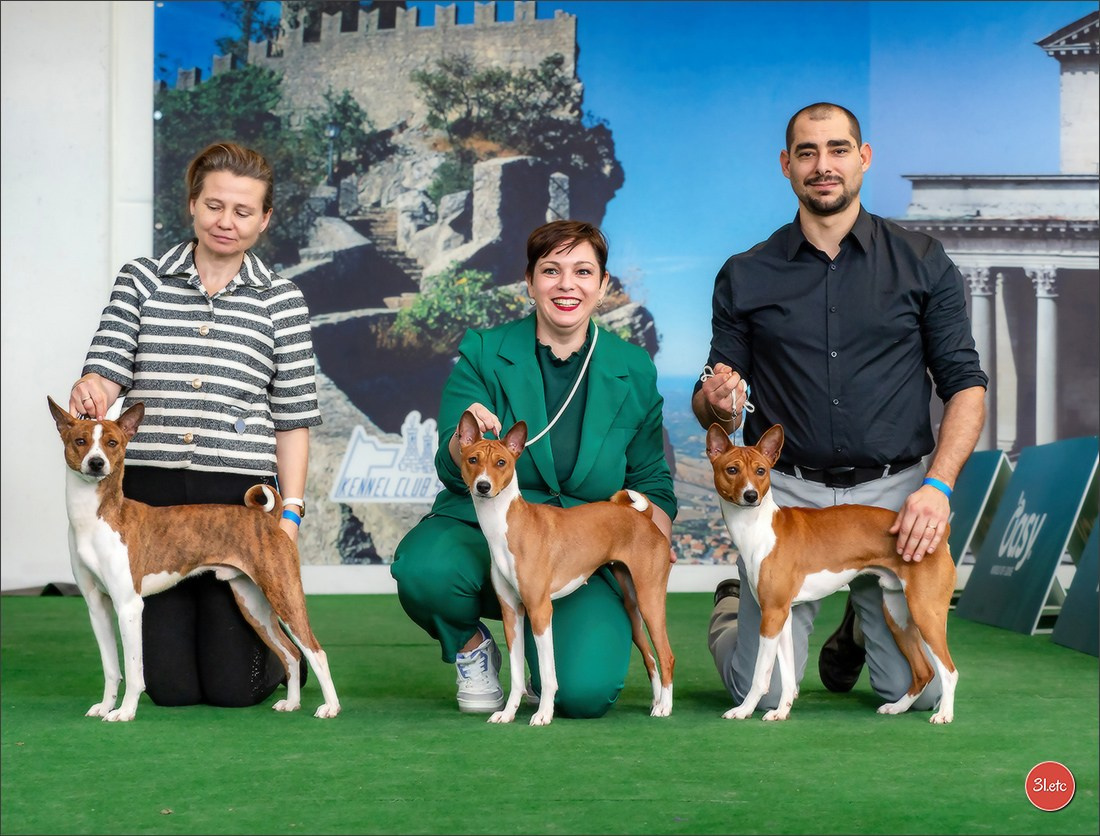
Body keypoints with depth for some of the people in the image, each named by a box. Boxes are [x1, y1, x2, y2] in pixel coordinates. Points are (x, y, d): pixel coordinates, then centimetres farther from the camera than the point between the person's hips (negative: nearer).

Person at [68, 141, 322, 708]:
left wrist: (290, 511, -2)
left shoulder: (280, 300, 6)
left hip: (240, 493, -1)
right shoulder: (141, 281, 9)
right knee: (171, 686, 1)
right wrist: (90, 386, -26)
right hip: (149, 489, 1)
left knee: (233, 687, -1)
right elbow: (108, 367, -2)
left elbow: (293, 417, 5)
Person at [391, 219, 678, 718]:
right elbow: (452, 471, -7)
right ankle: (471, 646, 2)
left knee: (586, 691, -26)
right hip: (483, 530, 0)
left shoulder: (634, 371, 4)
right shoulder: (483, 352, -1)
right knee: (423, 570, -36)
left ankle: (544, 655, 15)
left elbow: (651, 482, 13)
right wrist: (465, 438, -32)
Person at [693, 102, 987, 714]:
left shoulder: (923, 263, 5)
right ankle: (731, 610, 30)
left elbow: (965, 384, 2)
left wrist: (938, 487, -13)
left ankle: (858, 629, 30)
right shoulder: (745, 277, 7)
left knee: (916, 690, -6)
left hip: (893, 490, 0)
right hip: (787, 491, 0)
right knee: (761, 692, -7)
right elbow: (715, 410, 10)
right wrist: (716, 404, -16)